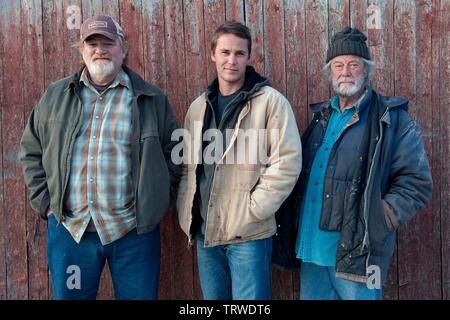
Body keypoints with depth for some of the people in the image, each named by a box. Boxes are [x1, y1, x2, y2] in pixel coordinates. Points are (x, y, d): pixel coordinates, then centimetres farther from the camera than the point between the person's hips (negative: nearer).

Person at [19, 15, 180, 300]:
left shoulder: (152, 99, 2)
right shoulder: (56, 96, 8)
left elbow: (173, 154, 7)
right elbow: (32, 151, 14)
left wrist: (157, 202, 0)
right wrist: (45, 200, 5)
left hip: (135, 231, -1)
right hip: (69, 228, 2)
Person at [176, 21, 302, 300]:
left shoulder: (271, 101, -7)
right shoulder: (199, 106, 10)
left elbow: (287, 162, -12)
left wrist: (253, 209, -15)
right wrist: (186, 210, 4)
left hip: (248, 233, -5)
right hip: (204, 231, 5)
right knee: (212, 298, 17)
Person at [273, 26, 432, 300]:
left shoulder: (393, 120, -6)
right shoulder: (321, 116, 13)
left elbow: (416, 184, -9)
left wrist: (375, 224, -15)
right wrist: (294, 220, 9)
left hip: (356, 253, -6)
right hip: (311, 248, 6)